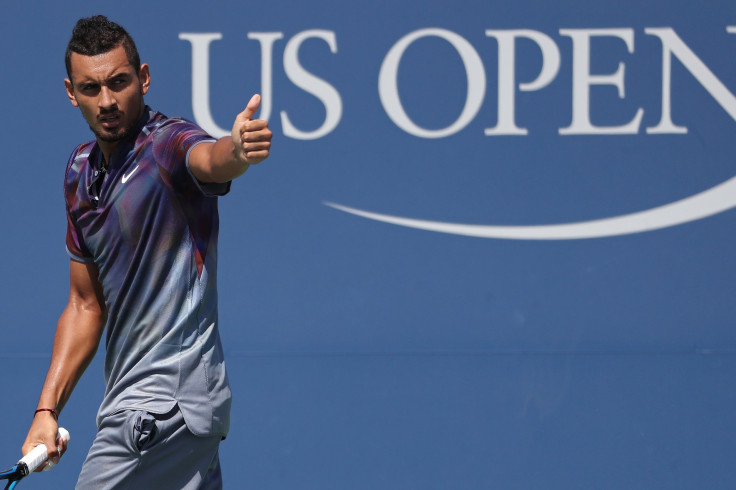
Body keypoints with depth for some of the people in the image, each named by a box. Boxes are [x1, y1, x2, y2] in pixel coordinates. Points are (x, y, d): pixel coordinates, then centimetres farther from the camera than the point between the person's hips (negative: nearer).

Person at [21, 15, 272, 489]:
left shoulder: (169, 142, -13)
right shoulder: (81, 170, 11)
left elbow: (210, 160, -40)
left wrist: (237, 150, -64)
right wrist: (47, 409, 10)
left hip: (165, 405, -8)